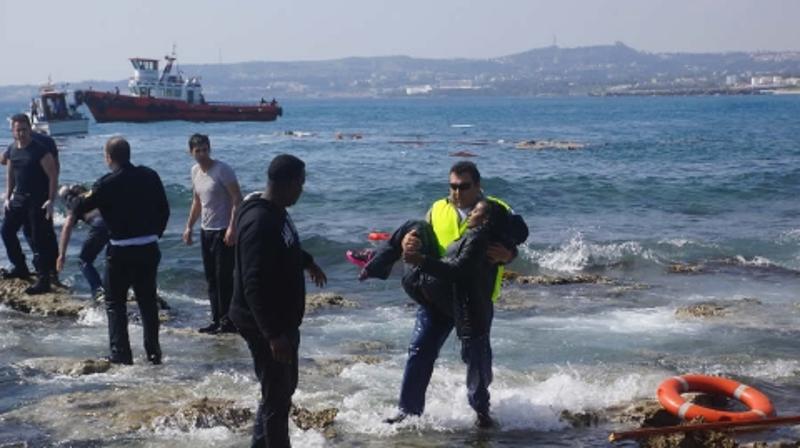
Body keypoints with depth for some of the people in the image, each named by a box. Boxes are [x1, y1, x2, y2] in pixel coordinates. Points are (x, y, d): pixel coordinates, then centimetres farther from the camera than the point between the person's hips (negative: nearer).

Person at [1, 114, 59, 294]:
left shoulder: (40, 150, -15)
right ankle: (20, 267, 30)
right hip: (19, 198, 7)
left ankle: (44, 280, -5)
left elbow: (53, 176, -15)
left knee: (39, 240, -7)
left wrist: (50, 200, -20)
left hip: (38, 201, -7)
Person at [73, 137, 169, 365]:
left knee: (115, 303, 8)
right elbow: (164, 209, 7)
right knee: (148, 301, 15)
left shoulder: (107, 184, -13)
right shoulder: (150, 176, 1)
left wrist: (80, 198, 21)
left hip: (120, 252, -4)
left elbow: (80, 209, -1)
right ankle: (153, 352, 16)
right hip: (149, 249, 4)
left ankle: (120, 354, 4)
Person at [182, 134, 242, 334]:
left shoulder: (222, 170, -14)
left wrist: (232, 227, -26)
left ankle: (228, 321, -2)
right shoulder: (195, 171, 10)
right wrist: (189, 227, 18)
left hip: (224, 231, -8)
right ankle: (217, 320, 17)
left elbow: (237, 198, -18)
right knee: (211, 278, 10)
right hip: (206, 230, 8)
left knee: (224, 278, -7)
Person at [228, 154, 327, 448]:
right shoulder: (259, 222, -27)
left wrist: (308, 262, 46)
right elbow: (254, 285, -31)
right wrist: (273, 334, -33)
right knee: (277, 396, -3)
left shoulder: (276, 212, 5)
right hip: (263, 326, -11)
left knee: (282, 389, 21)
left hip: (281, 321, 11)